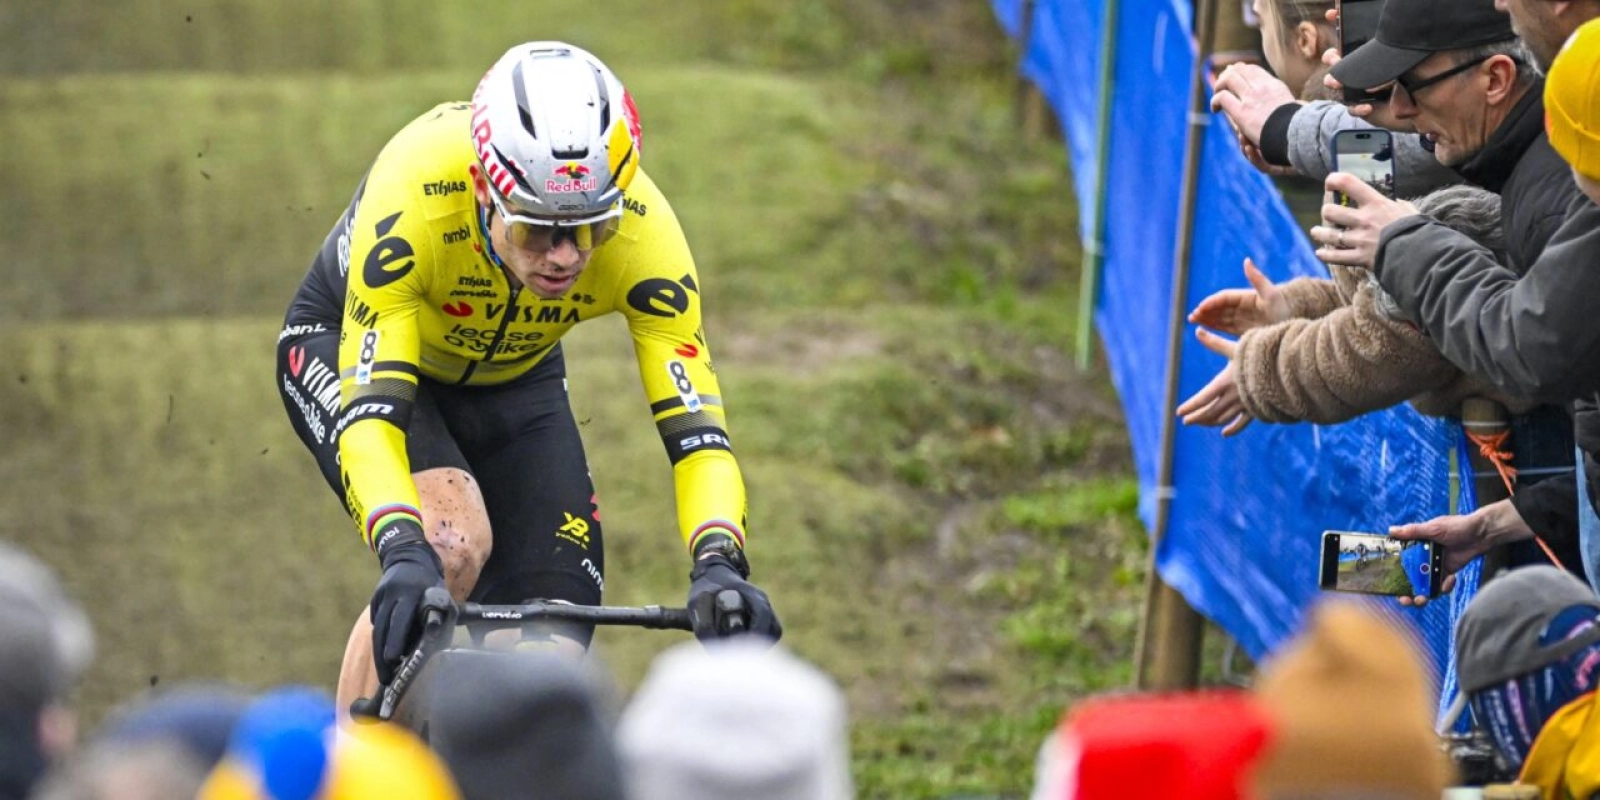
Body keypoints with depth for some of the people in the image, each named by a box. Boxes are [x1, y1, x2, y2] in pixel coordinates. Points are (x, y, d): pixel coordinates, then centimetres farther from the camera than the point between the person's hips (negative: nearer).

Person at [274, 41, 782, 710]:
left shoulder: (643, 232, -32)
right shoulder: (413, 197, -40)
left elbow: (695, 427, -34)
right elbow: (370, 410, -44)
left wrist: (718, 565, -52)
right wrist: (404, 552, -60)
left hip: (514, 381, 3)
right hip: (347, 348, -3)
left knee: (554, 664, -10)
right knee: (451, 544, -32)